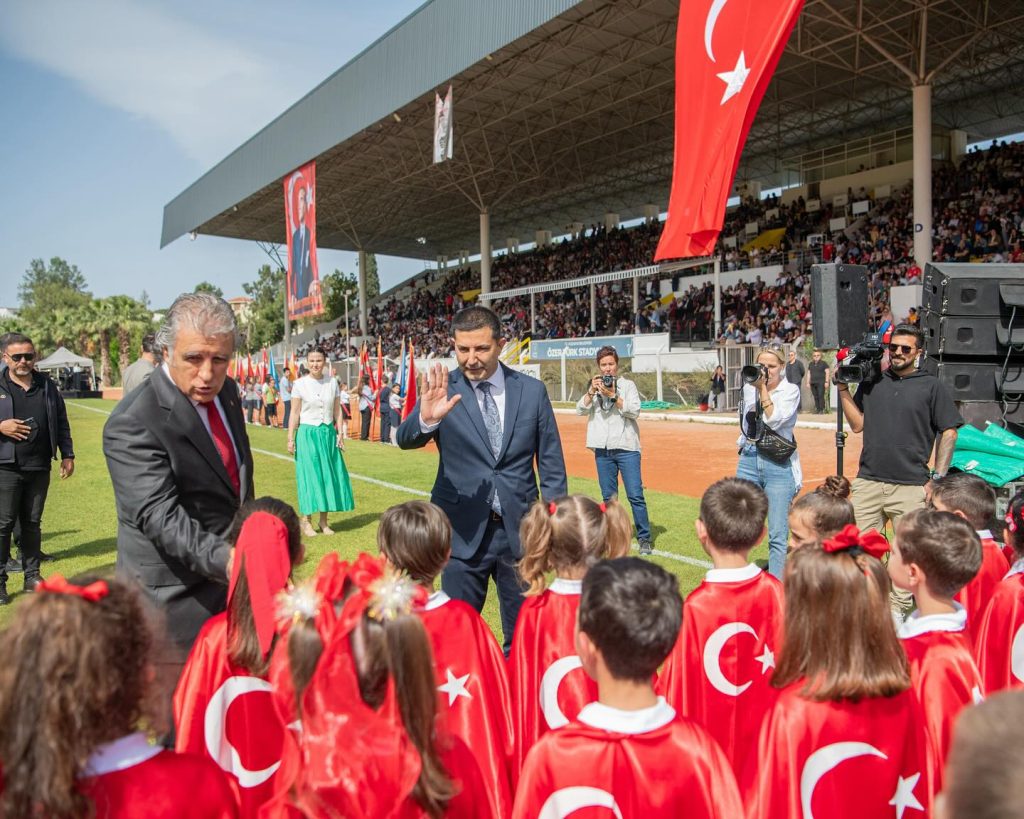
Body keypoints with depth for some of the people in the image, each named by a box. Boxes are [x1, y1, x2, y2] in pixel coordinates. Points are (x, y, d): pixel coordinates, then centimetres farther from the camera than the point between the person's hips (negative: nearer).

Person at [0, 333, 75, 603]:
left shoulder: (47, 387, 9)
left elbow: (61, 424, 13)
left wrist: (67, 455, 11)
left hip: (39, 467, 3)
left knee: (32, 523, 11)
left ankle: (32, 576, 19)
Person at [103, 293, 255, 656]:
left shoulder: (225, 391, 2)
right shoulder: (133, 423, -22)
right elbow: (159, 517, -30)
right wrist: (224, 559, -43)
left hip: (232, 584, 7)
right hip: (176, 597, -7)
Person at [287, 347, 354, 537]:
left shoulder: (332, 382, 4)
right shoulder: (300, 384, -3)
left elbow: (337, 411, 8)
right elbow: (295, 413, -2)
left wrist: (340, 434, 3)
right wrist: (291, 439, -5)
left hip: (328, 434, 3)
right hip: (307, 434, -3)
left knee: (329, 475, 5)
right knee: (309, 475, -1)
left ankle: (324, 521, 15)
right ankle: (306, 521, 9)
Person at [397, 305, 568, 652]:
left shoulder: (532, 390, -1)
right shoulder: (443, 390, -5)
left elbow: (551, 464, 4)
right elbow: (406, 439, -20)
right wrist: (425, 418, -42)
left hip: (519, 529, 1)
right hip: (464, 531, -1)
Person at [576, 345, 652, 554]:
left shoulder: (627, 385, 3)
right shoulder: (594, 387, 12)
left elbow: (635, 411, -9)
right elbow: (580, 410, 1)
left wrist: (613, 395, -16)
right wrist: (591, 391, -12)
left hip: (626, 448, -3)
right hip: (602, 450, 3)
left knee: (635, 495, -6)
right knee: (608, 497, 10)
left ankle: (644, 538, 1)